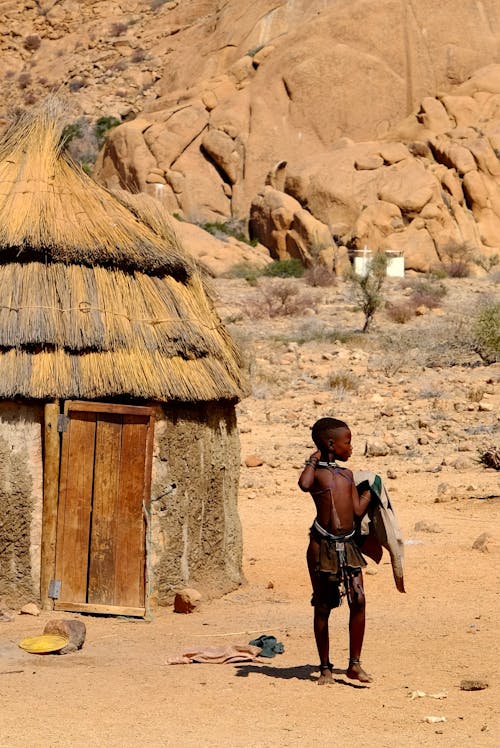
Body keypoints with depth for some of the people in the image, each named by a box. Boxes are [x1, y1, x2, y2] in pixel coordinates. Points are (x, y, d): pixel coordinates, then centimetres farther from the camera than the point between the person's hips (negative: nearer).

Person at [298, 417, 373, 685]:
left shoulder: (347, 474, 15)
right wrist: (313, 460, -11)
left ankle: (354, 664, 4)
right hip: (322, 544, -5)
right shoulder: (316, 471, -2)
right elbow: (304, 484, -27)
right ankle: (325, 667, 14)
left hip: (348, 544, 5)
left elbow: (358, 510, 9)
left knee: (358, 600, -6)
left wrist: (369, 488, 17)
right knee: (322, 607, 4)